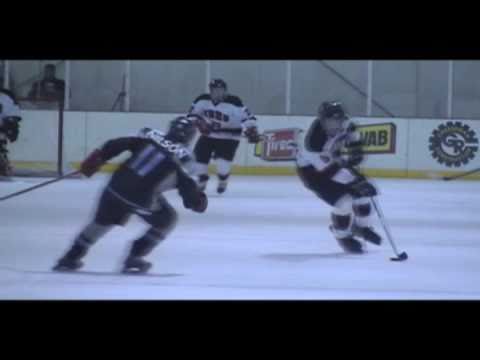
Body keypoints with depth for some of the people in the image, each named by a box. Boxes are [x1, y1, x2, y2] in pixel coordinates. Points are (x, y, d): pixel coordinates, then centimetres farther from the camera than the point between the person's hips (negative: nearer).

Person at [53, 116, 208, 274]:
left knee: (103, 221, 27)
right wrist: (197, 201, 15)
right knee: (167, 220, 20)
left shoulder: (150, 137, 10)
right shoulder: (180, 156, -2)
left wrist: (97, 157, 13)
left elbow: (117, 144, 6)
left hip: (116, 186, 5)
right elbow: (187, 185, -3)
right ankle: (134, 258, 15)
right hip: (142, 197, -5)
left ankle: (71, 257, 31)